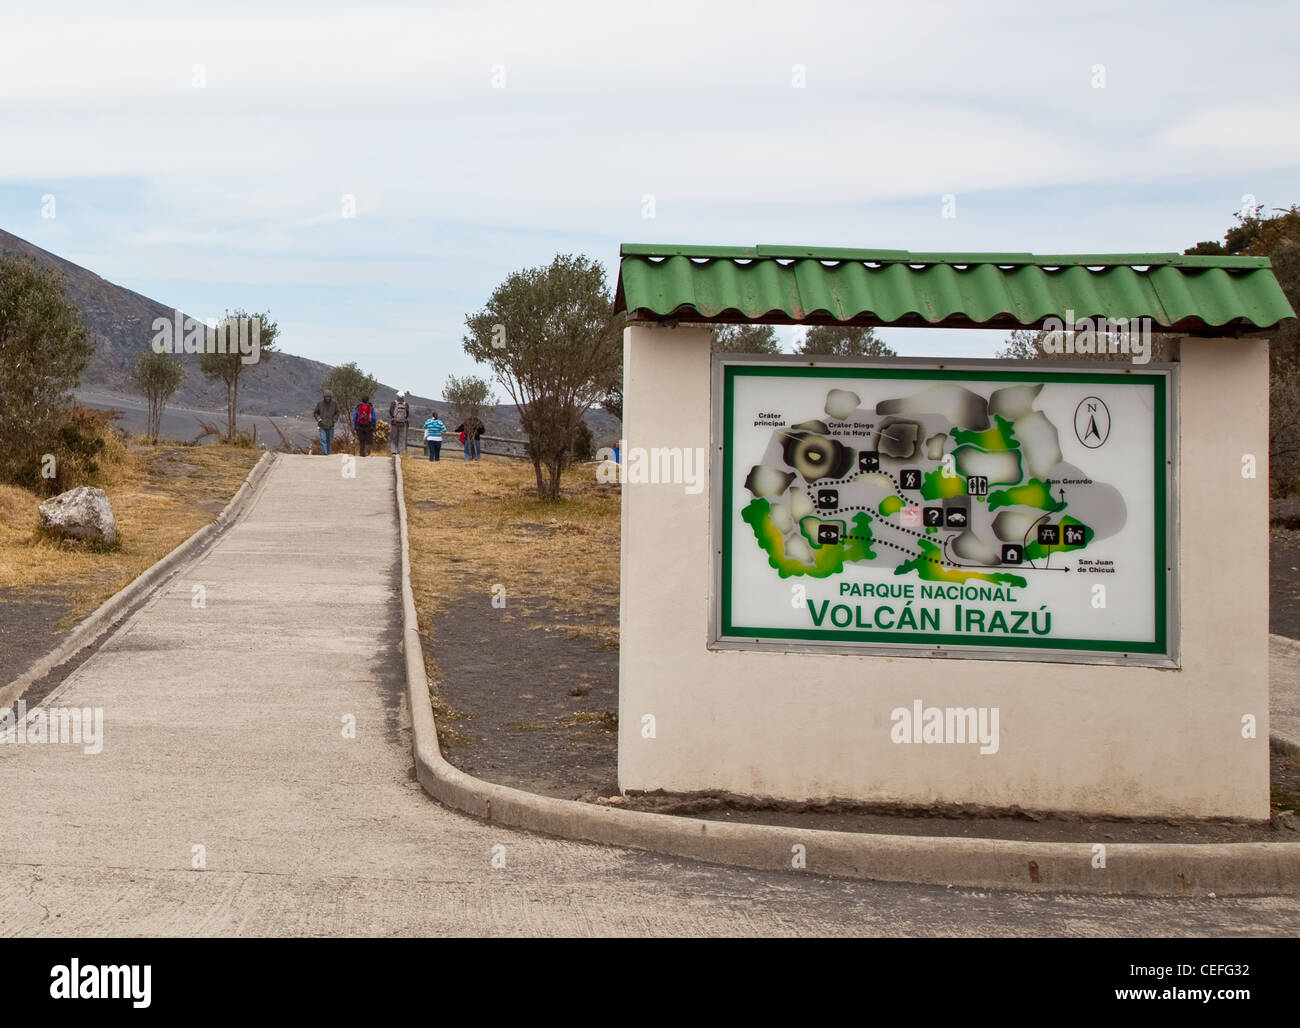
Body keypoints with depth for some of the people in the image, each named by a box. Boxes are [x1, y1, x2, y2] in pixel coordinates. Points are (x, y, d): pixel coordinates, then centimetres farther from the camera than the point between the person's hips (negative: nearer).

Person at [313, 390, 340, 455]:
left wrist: (334, 420, -3)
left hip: (330, 426, 2)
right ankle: (324, 453, -17)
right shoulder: (320, 404, -2)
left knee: (329, 440, 9)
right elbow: (315, 413, 8)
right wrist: (319, 419, -8)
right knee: (323, 440, -12)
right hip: (322, 425, -2)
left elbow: (337, 413, 12)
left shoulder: (334, 404, 1)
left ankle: (328, 453, 21)